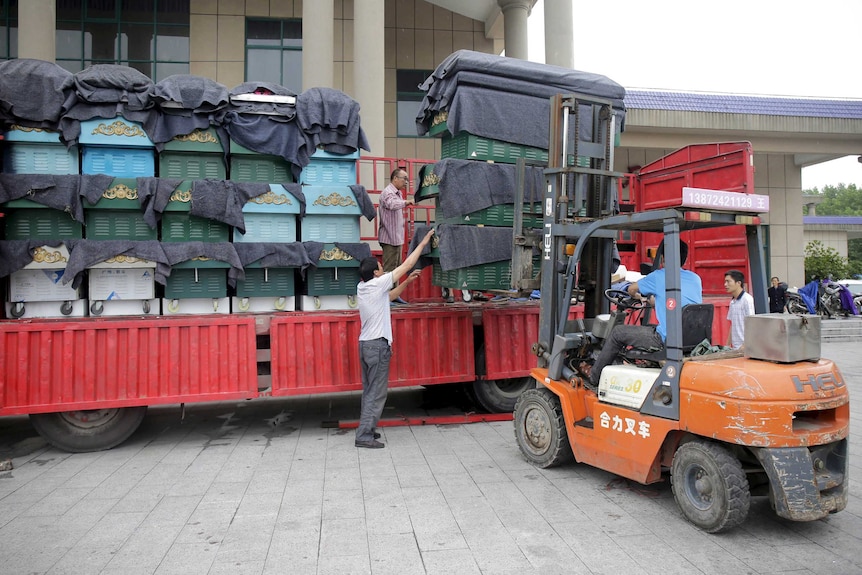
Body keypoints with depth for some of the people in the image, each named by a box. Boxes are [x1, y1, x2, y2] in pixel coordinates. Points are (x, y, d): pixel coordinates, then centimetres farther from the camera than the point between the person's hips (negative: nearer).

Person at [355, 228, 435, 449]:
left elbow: (388, 297, 26)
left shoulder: (361, 288, 10)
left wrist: (407, 282, 22)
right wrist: (423, 243, 3)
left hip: (365, 344, 9)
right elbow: (406, 265, -6)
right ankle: (364, 435, -5)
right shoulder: (377, 284, -12)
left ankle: (366, 429, 20)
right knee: (377, 393, -5)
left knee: (369, 391, 15)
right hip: (378, 345, -9)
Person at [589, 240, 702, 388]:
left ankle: (594, 378, 22)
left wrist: (637, 296, 37)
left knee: (618, 332, 10)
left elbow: (631, 289, 13)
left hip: (667, 340, -7)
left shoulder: (659, 276, -4)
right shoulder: (695, 278, 11)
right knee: (649, 328, 34)